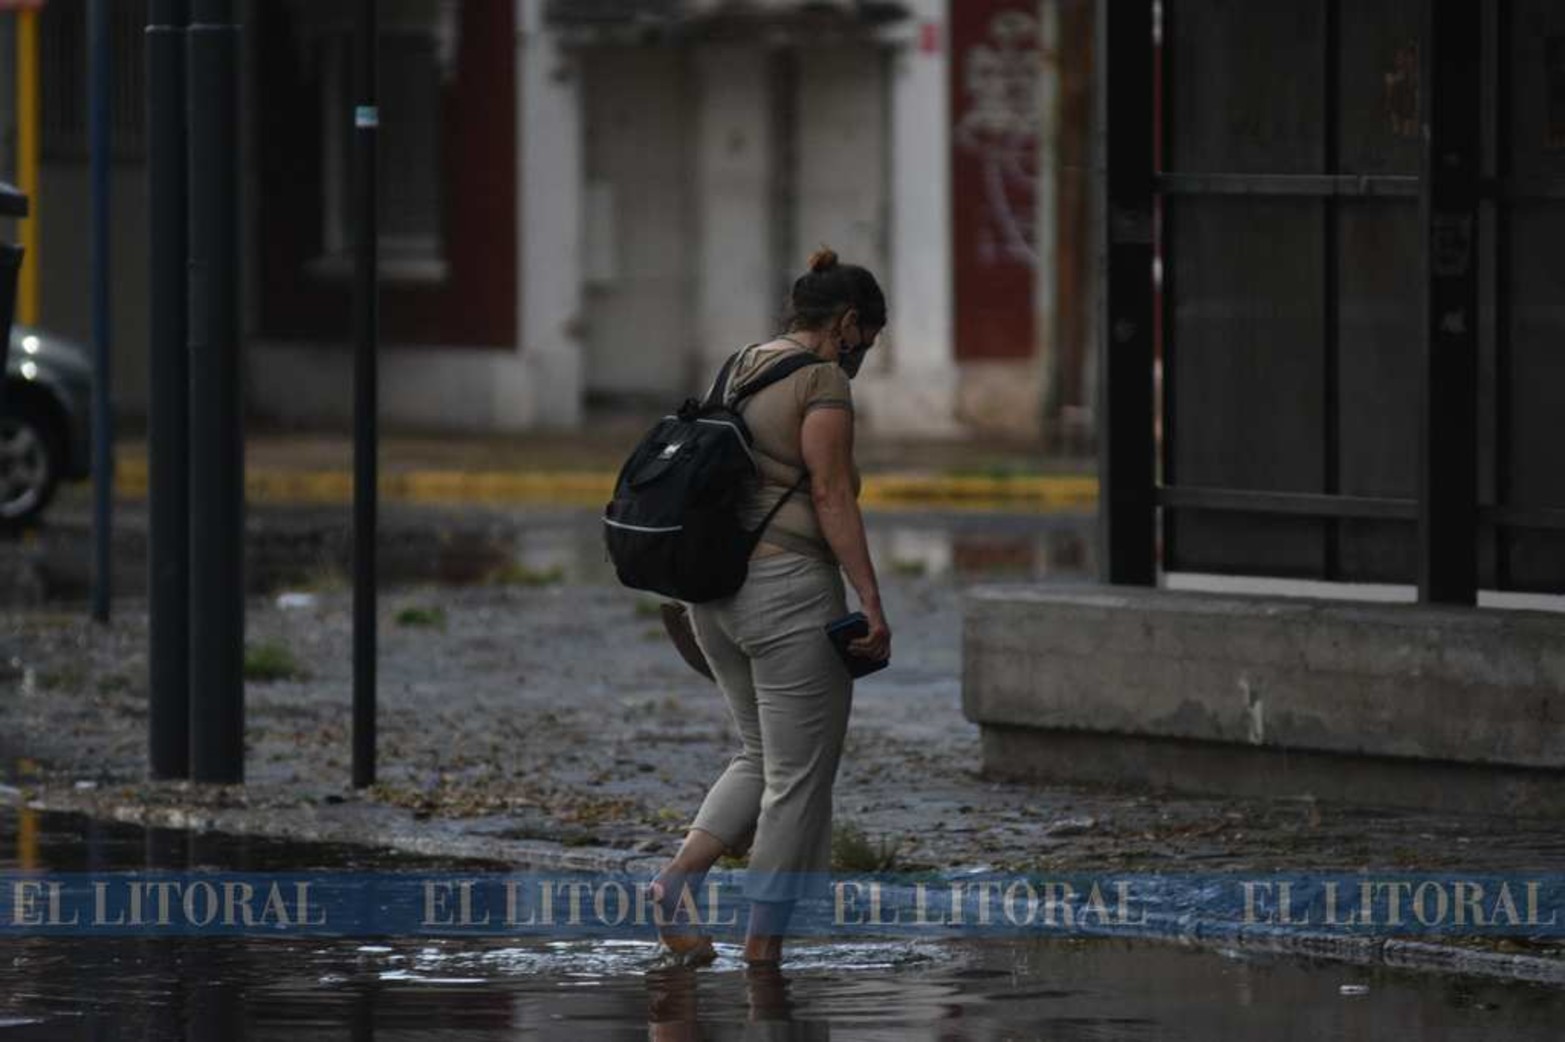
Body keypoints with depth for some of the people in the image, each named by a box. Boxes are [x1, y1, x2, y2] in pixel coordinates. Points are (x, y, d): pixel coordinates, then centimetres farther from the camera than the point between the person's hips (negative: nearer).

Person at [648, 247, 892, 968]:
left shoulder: (741, 372, 15)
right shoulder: (822, 381, -10)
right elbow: (831, 495, -16)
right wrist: (871, 600, -16)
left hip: (716, 586, 9)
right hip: (790, 586, -9)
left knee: (760, 759, 19)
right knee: (799, 777, 0)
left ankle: (676, 877, -2)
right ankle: (762, 949, 2)